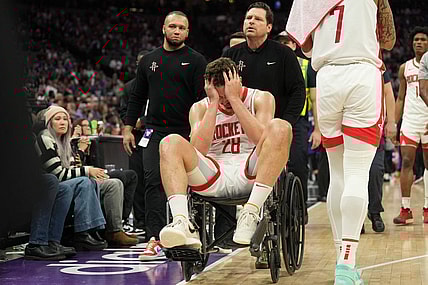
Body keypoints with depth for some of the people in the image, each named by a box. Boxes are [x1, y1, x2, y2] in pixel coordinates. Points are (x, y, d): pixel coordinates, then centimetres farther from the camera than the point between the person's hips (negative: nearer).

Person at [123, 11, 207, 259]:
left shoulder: (196, 61, 3)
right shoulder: (149, 61, 14)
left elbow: (203, 99, -4)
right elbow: (137, 97, 19)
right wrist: (128, 127, 12)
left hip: (186, 133, -2)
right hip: (156, 132, 3)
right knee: (154, 181, -9)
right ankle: (156, 240, -12)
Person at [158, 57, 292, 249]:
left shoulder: (261, 98, 8)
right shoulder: (200, 108, 11)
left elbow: (261, 139, -13)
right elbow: (198, 150, -8)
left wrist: (234, 99, -12)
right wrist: (214, 103, -7)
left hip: (250, 174, -1)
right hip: (214, 179, 2)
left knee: (280, 128, -27)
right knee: (171, 143, -21)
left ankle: (250, 215, -36)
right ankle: (181, 222, -42)